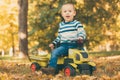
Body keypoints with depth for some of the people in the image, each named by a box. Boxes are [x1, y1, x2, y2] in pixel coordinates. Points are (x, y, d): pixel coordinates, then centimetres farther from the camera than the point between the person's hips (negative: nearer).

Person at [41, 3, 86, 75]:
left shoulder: (77, 23, 7)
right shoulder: (61, 25, 21)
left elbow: (82, 33, -5)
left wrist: (81, 38, -27)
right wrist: (54, 43, 18)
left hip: (74, 45, -2)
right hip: (64, 45, 2)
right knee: (55, 52, -22)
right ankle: (51, 68, -30)